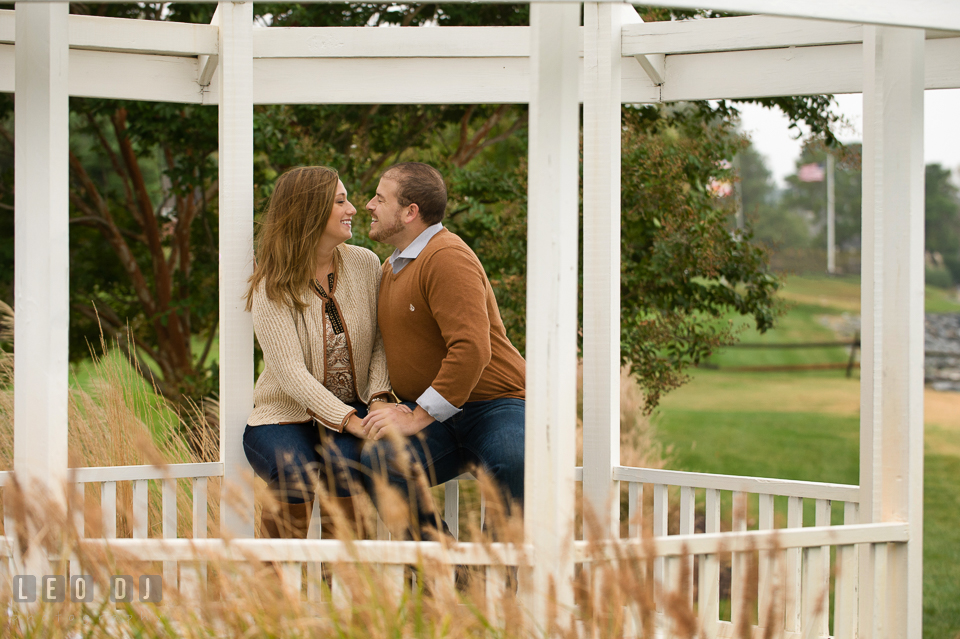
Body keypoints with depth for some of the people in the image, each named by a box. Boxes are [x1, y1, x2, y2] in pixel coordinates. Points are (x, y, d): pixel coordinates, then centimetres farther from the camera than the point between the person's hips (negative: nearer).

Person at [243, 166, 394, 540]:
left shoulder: (365, 264, 2)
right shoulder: (272, 289, -11)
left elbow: (381, 341, 5)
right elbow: (291, 374, -20)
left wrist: (378, 400, -14)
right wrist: (352, 422, -29)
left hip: (352, 410, 3)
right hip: (285, 416, -2)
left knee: (346, 461, -32)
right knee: (298, 476, -34)